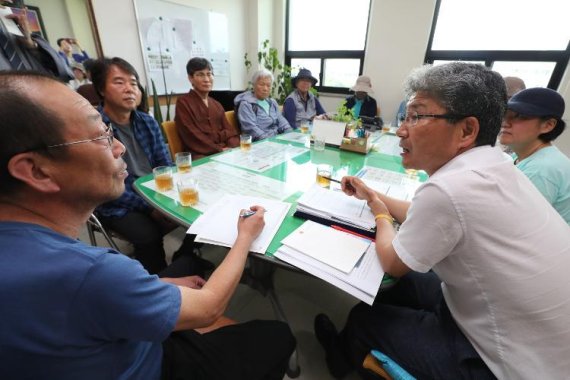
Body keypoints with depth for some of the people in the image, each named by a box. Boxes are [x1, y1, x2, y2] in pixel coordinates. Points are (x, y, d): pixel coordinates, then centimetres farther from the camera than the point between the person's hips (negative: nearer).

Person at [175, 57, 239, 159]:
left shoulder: (217, 105, 20)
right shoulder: (183, 102, 2)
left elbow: (230, 131, 11)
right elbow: (192, 137, -8)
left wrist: (233, 148, -10)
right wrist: (219, 150, -15)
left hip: (226, 152, 6)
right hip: (201, 156, -6)